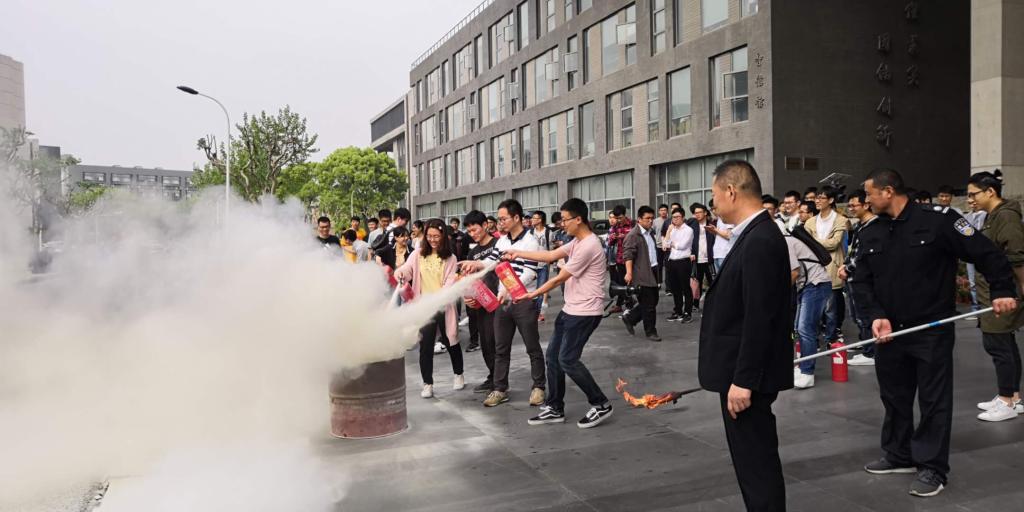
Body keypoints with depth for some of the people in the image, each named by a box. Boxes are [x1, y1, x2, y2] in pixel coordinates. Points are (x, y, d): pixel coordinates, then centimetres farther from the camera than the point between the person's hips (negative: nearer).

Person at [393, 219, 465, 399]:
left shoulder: (450, 258, 2)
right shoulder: (418, 255, 5)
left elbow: (450, 282, -7)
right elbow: (405, 270, -7)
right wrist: (398, 274, -31)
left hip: (443, 306, 0)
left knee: (450, 341, 12)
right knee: (425, 346, 0)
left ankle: (458, 375, 34)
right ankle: (427, 384, 11)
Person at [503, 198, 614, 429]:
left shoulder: (588, 246, -21)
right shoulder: (577, 242, 12)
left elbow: (559, 278, -16)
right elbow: (551, 256, 16)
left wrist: (532, 295, -6)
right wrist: (518, 254, 10)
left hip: (585, 312, -10)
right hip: (571, 309, 10)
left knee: (568, 360, -9)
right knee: (552, 356, 10)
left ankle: (601, 405, 5)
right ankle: (554, 408, 20)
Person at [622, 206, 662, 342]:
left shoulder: (651, 232, 17)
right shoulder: (633, 235, -11)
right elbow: (628, 255, -19)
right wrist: (629, 272, -27)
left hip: (653, 272, 9)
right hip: (642, 275, -9)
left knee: (653, 302, 13)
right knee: (649, 305, -2)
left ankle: (629, 318, 26)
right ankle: (650, 331, 11)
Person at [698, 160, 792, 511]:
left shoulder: (760, 241, -21)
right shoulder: (756, 236, 11)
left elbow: (759, 319, -24)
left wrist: (743, 380, -22)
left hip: (747, 376, -10)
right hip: (743, 372, 10)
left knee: (757, 462, 1)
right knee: (754, 459, 20)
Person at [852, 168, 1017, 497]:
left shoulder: (937, 219, -11)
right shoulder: (870, 234, 6)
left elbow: (985, 253, -7)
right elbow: (862, 282, 5)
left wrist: (1002, 290, -12)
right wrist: (876, 315, -9)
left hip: (932, 331, -6)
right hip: (888, 331, 6)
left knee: (934, 400, 4)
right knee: (894, 397, 15)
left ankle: (933, 468, 15)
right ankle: (899, 456, 31)